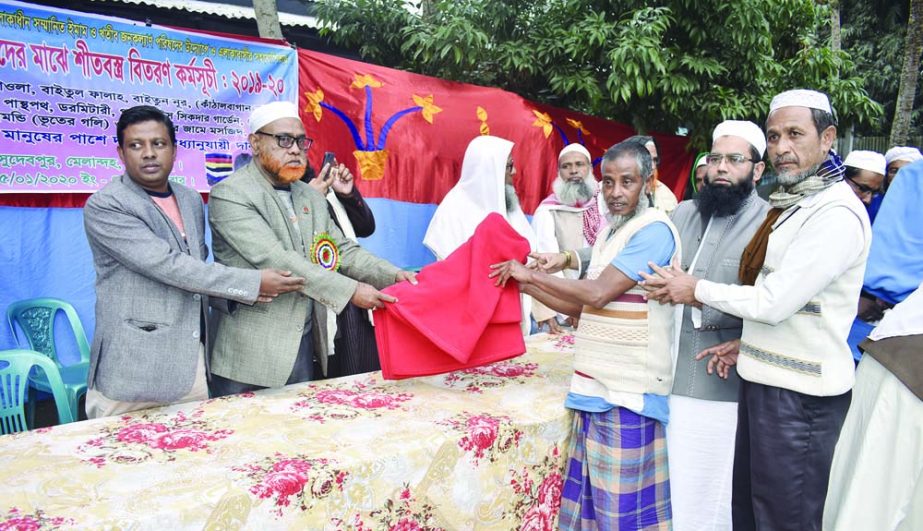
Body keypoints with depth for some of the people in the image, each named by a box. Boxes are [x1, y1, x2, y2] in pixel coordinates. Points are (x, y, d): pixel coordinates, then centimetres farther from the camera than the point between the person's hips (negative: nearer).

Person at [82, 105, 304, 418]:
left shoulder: (191, 200, 12)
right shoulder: (103, 207, -10)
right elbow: (168, 266, -20)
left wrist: (236, 294, -1)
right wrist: (252, 284, -19)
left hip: (192, 367, 6)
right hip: (132, 372, -6)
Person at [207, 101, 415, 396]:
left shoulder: (311, 197, 14)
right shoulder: (229, 194, -10)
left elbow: (343, 249, 13)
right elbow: (275, 259, -21)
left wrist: (393, 275, -5)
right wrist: (350, 290, -24)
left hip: (305, 343, 7)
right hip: (251, 352, -6)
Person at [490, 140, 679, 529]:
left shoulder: (654, 231, -13)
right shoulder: (611, 230, 15)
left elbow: (597, 294, -20)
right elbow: (584, 307, 15)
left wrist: (532, 275, -9)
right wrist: (525, 286, 7)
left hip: (627, 390, -8)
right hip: (597, 385, 8)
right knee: (593, 494, 13)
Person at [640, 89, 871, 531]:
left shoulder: (837, 213, -18)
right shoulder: (791, 203, 12)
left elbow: (775, 301, -20)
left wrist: (696, 290, -9)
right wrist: (748, 344, 10)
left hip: (799, 393, -9)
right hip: (763, 378, 9)